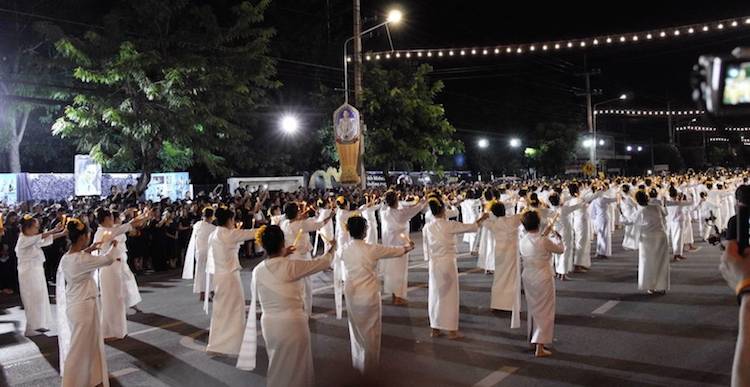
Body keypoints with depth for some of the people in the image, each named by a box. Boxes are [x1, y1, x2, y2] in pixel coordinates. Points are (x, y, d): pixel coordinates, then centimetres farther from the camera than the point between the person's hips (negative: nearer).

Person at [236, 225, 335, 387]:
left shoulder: (257, 270, -4)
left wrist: (282, 257, 23)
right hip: (291, 324, -5)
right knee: (294, 369, 14)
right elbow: (323, 263, -5)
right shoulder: (291, 266, -18)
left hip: (269, 324, 5)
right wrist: (332, 248, 14)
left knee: (277, 368, 23)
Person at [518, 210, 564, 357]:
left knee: (533, 309, 21)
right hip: (543, 279, -5)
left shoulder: (522, 242, -4)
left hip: (528, 278, 5)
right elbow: (560, 249, -4)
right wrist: (557, 238, 18)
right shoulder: (544, 241, -19)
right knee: (545, 311, 3)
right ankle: (539, 348, 2)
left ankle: (534, 339, 35)